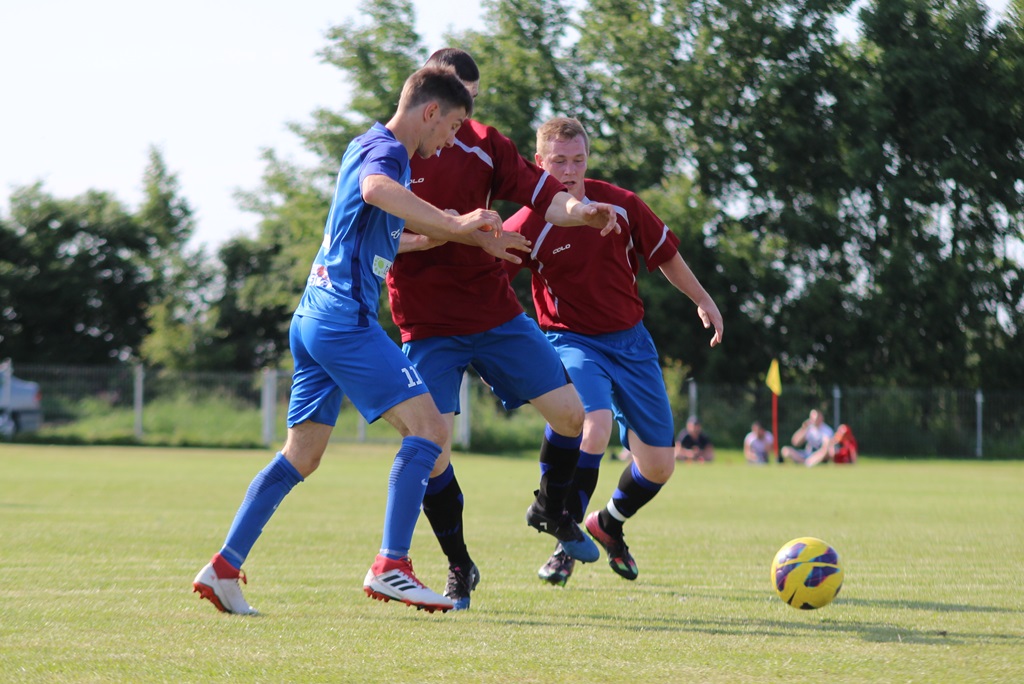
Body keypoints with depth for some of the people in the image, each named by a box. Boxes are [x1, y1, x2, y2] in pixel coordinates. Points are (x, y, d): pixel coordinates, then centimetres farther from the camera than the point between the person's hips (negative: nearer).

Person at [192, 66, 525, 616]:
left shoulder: (372, 146, 24)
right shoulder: (385, 148, -8)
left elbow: (389, 235, 40)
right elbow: (375, 189, -35)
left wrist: (473, 237, 40)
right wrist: (455, 225, -36)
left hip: (313, 319, 10)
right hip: (345, 318, -10)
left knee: (301, 456, 12)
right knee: (428, 427, -12)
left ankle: (223, 568, 8)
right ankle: (390, 567, -18)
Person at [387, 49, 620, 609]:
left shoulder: (482, 144, 4)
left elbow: (540, 193, -2)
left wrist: (579, 212, -24)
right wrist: (429, 234, -28)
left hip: (496, 313, 4)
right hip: (428, 326, -4)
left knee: (571, 412, 0)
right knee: (431, 447, -12)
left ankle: (551, 510, 29)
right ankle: (459, 568, 8)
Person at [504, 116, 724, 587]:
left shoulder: (619, 205, -5)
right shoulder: (530, 225, -15)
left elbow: (664, 252, 12)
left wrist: (702, 300, 20)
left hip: (631, 340, 4)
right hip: (572, 340, -4)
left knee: (659, 464, 5)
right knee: (596, 424, -34)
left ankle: (609, 525, 36)